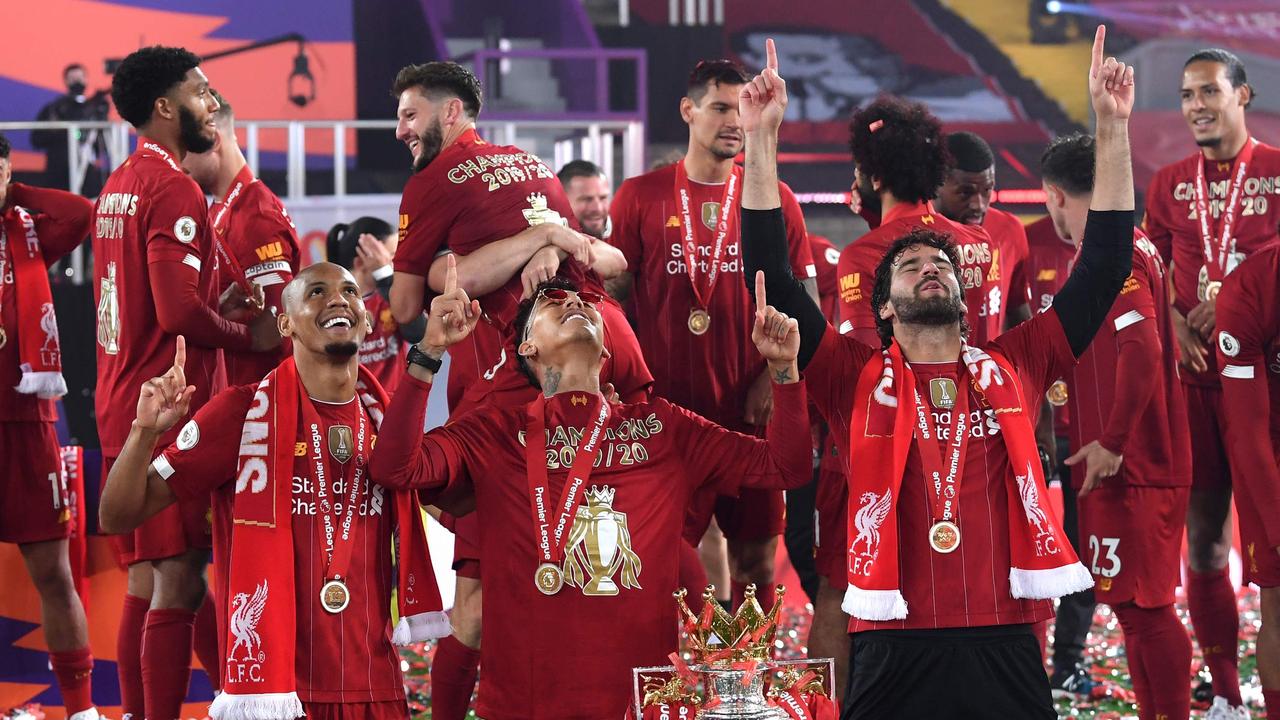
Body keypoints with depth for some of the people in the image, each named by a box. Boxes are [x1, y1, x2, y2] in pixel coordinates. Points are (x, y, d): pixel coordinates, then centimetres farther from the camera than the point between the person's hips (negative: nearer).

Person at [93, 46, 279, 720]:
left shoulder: (118, 185, 16)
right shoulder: (174, 190, -15)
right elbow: (180, 312, -22)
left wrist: (216, 307, 13)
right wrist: (250, 335, -8)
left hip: (121, 405, 10)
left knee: (145, 581, 13)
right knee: (179, 583, -8)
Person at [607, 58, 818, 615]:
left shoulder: (773, 200, 7)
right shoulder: (640, 197, 4)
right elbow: (614, 299, 5)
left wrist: (772, 377, -5)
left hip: (750, 409, 2)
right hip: (665, 409, -2)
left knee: (756, 554, 4)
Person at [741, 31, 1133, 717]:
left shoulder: (1010, 368, 12)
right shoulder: (857, 378, 8)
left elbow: (1104, 265, 12)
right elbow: (771, 272, 1)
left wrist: (1112, 126, 7)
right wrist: (762, 139, -4)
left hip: (1007, 652, 2)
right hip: (893, 653, -1)